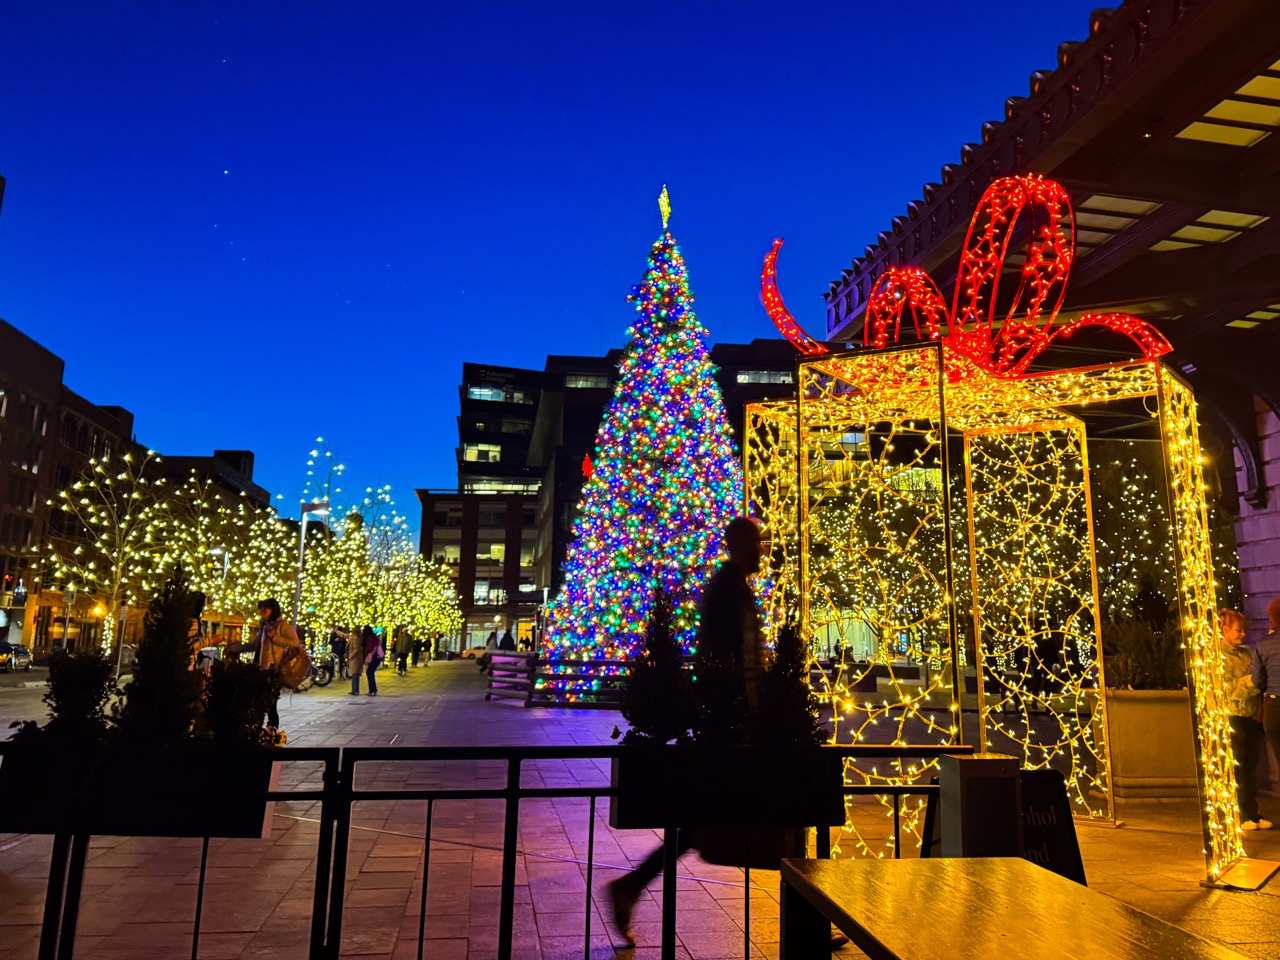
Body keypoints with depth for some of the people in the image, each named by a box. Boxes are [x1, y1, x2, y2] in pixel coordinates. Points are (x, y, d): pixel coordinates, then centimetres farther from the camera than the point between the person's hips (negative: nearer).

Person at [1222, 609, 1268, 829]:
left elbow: (1257, 683, 20)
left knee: (1251, 767, 10)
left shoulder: (1246, 653, 15)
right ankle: (1239, 816, 7)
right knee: (1236, 769, 0)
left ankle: (1252, 813, 18)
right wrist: (1253, 679, -19)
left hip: (1253, 716, 6)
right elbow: (1227, 689, -13)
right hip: (1233, 718, -6)